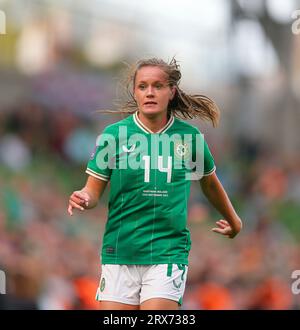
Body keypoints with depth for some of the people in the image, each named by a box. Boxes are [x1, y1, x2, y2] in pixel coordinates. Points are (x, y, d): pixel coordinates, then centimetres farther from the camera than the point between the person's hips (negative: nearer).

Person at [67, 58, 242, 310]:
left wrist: (233, 221, 35)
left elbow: (210, 182, 21)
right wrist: (83, 200, -19)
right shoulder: (114, 134, 0)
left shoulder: (190, 137, 3)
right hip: (119, 253, 0)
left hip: (168, 254, 0)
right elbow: (94, 190, 4)